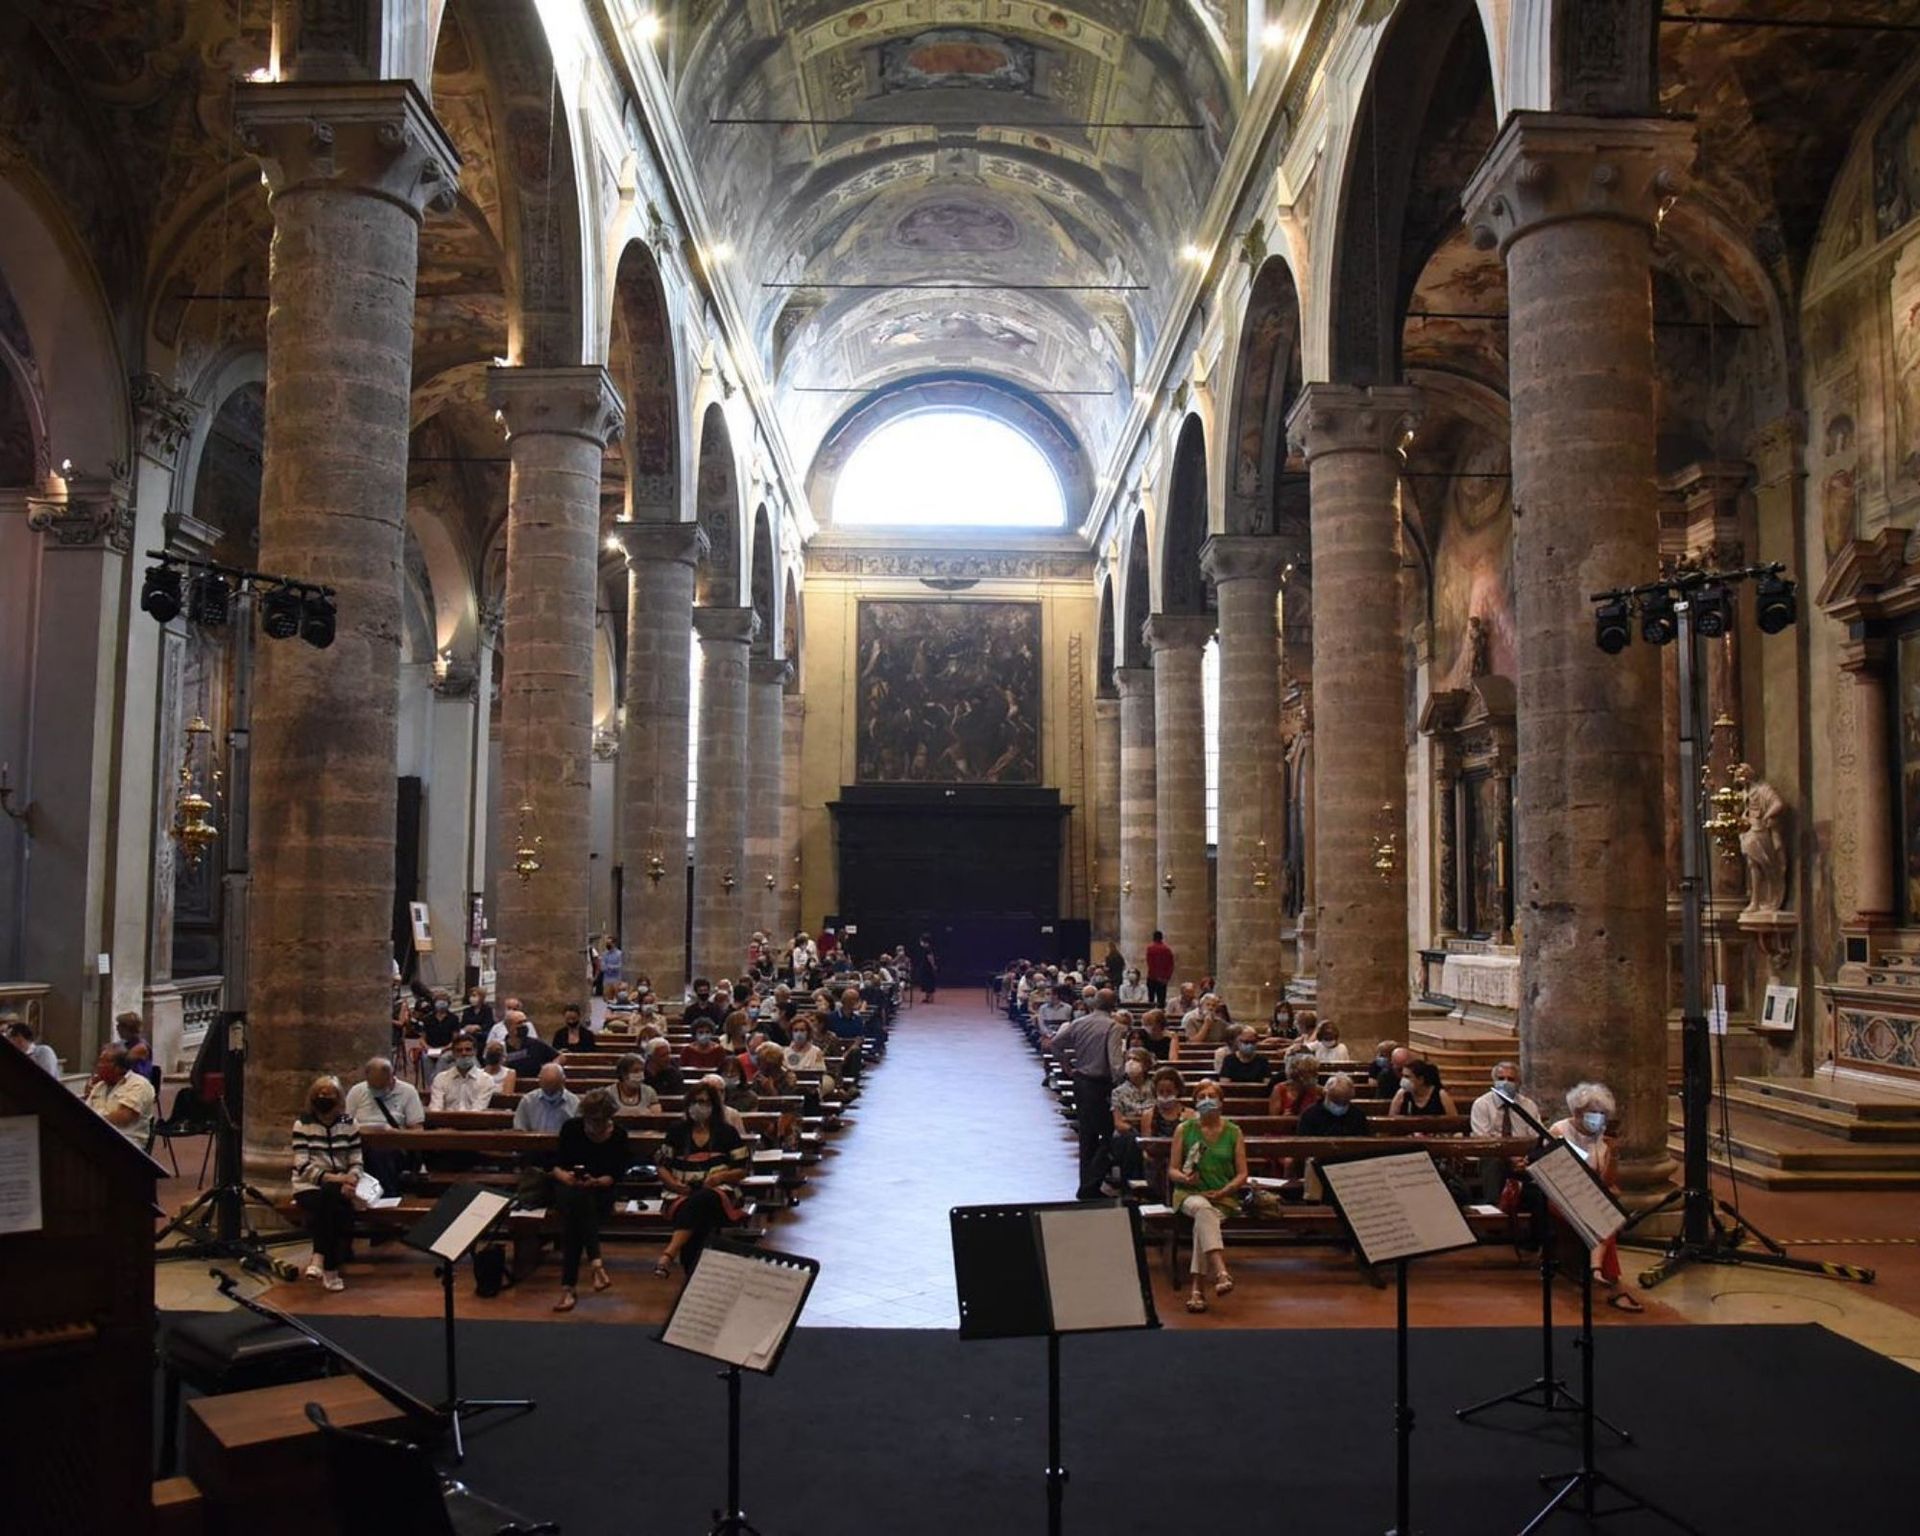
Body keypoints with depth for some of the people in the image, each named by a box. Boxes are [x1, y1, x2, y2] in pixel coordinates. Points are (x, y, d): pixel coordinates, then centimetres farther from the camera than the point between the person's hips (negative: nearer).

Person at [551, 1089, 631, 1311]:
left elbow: (614, 1176, -5)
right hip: (569, 1188, 0)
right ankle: (596, 1263, -43)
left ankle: (569, 1285, -34)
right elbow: (556, 1165, 1)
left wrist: (594, 1182, -25)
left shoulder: (618, 1135, -2)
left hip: (600, 1191, 0)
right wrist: (565, 1176, -21)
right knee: (577, 1201, -37)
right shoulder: (571, 1128, -1)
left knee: (574, 1218, -33)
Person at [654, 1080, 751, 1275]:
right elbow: (663, 1167, 18)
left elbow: (742, 1169, 11)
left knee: (700, 1201, -39)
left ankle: (668, 1255, -54)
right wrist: (673, 1183, -3)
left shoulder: (727, 1132, 12)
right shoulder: (677, 1130, 18)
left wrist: (721, 1176, -9)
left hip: (717, 1191, -2)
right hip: (683, 1193, 2)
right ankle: (693, 1275, -40)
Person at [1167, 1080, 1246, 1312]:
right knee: (1203, 1209, -37)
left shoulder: (1233, 1132, 10)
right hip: (1190, 1194, 0)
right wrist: (1185, 1178, -16)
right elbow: (1172, 1171, 7)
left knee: (1203, 1221, -33)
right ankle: (1221, 1273, -53)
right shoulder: (1184, 1130, 8)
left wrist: (1221, 1192, -10)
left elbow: (1242, 1174, 6)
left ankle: (1197, 1288, -34)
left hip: (1223, 1197, 1)